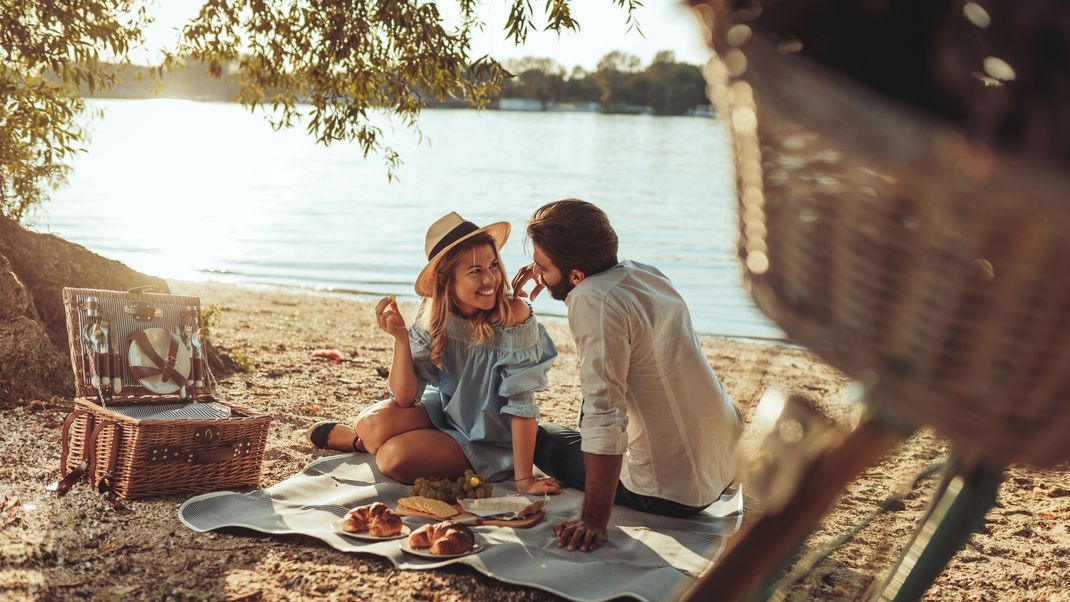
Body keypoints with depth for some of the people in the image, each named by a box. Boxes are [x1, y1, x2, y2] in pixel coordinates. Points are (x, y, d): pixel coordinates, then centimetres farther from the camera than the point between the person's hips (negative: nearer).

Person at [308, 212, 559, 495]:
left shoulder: (513, 315, -27)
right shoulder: (433, 314, -13)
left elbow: (521, 404, -24)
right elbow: (405, 397, -14)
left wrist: (524, 479, -24)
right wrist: (401, 338, -29)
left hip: (489, 441, -4)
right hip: (442, 411, 4)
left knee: (393, 456, -25)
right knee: (373, 422, -24)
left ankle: (364, 442, 11)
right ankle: (361, 439, 13)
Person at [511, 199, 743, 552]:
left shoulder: (593, 300, -23)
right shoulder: (645, 273, 2)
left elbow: (603, 418, -28)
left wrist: (594, 521, -25)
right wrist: (549, 274, 14)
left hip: (675, 492, -8)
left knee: (540, 439, 14)